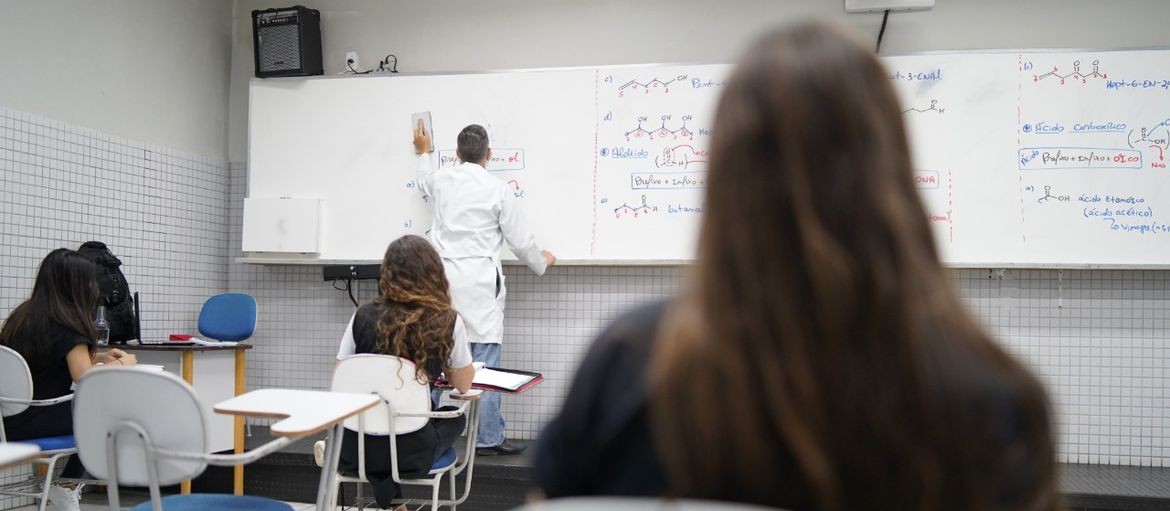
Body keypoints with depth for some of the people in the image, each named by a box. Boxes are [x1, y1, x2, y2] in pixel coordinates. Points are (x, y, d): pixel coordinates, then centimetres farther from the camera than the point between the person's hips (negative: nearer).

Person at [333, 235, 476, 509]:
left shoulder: (364, 316, -2)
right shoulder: (448, 321, -7)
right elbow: (463, 386, 5)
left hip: (356, 447, 3)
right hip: (409, 451, -3)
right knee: (454, 417, 28)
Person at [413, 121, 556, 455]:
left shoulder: (441, 180, 8)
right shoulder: (498, 190, -4)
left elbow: (425, 179, 35)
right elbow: (520, 240, 3)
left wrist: (424, 152, 55)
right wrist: (541, 263, 22)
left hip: (442, 278, 5)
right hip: (479, 283, -4)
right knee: (485, 364, 0)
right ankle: (488, 439, 4)